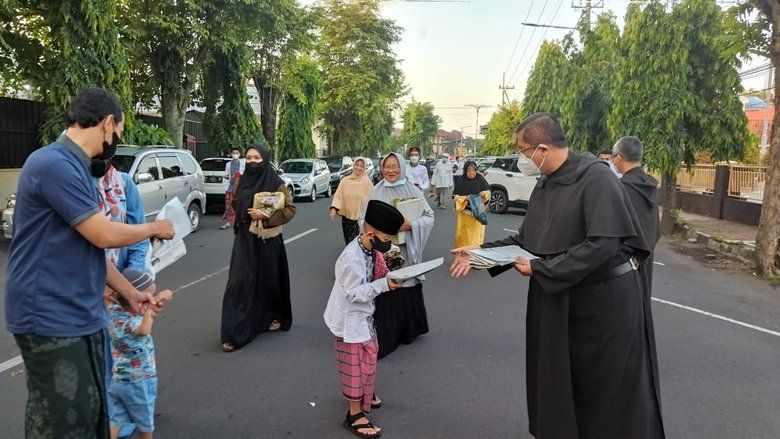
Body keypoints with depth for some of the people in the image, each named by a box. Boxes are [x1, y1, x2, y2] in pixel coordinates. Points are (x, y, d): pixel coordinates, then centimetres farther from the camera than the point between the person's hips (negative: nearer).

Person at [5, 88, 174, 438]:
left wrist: (130, 293, 18)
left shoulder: (74, 167, 12)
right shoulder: (54, 164, -19)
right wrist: (155, 228, -1)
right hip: (52, 319, -9)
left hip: (80, 315, 9)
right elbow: (106, 235, -19)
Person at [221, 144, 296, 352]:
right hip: (245, 239, 3)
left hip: (268, 240, -2)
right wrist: (244, 217, 11)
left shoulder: (275, 183, -8)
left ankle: (276, 316, 37)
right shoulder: (241, 182, 5)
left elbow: (290, 209, -10)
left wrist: (265, 215, -19)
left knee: (269, 280, 11)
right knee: (240, 282, -6)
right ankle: (234, 333, -4)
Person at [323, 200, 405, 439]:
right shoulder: (352, 258, -31)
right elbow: (354, 293, -28)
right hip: (349, 319, -9)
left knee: (368, 356, 24)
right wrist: (384, 285, -31)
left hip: (363, 315, 9)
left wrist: (389, 277, -7)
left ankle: (365, 394, 47)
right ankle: (355, 414, 19)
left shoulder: (371, 248, -4)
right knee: (356, 364, 3)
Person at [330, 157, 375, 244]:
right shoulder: (345, 181, 3)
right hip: (346, 217, 4)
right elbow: (338, 196, 1)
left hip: (360, 218, -3)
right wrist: (334, 208, -15)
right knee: (348, 243, 13)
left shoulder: (367, 182, -4)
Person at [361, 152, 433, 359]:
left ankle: (408, 330, 27)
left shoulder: (412, 190, 2)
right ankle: (384, 337, 10)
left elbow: (429, 217, 0)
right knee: (384, 293, -2)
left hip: (406, 249, 0)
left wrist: (410, 224, -17)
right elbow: (363, 218, 6)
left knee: (408, 293, 6)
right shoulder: (376, 191, 4)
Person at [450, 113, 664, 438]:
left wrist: (540, 269, -23)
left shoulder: (595, 177, -19)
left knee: (609, 386, 8)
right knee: (558, 380, 15)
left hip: (607, 297, -7)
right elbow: (526, 238, 10)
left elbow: (601, 244, -26)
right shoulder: (544, 185, 5)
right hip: (562, 298, 7)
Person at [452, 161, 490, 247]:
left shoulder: (480, 179, -1)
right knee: (464, 234, 1)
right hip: (465, 212, -1)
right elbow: (456, 197, -3)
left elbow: (488, 191, 9)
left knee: (477, 233, 3)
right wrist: (465, 198, -20)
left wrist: (484, 193, -14)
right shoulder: (461, 181, -5)